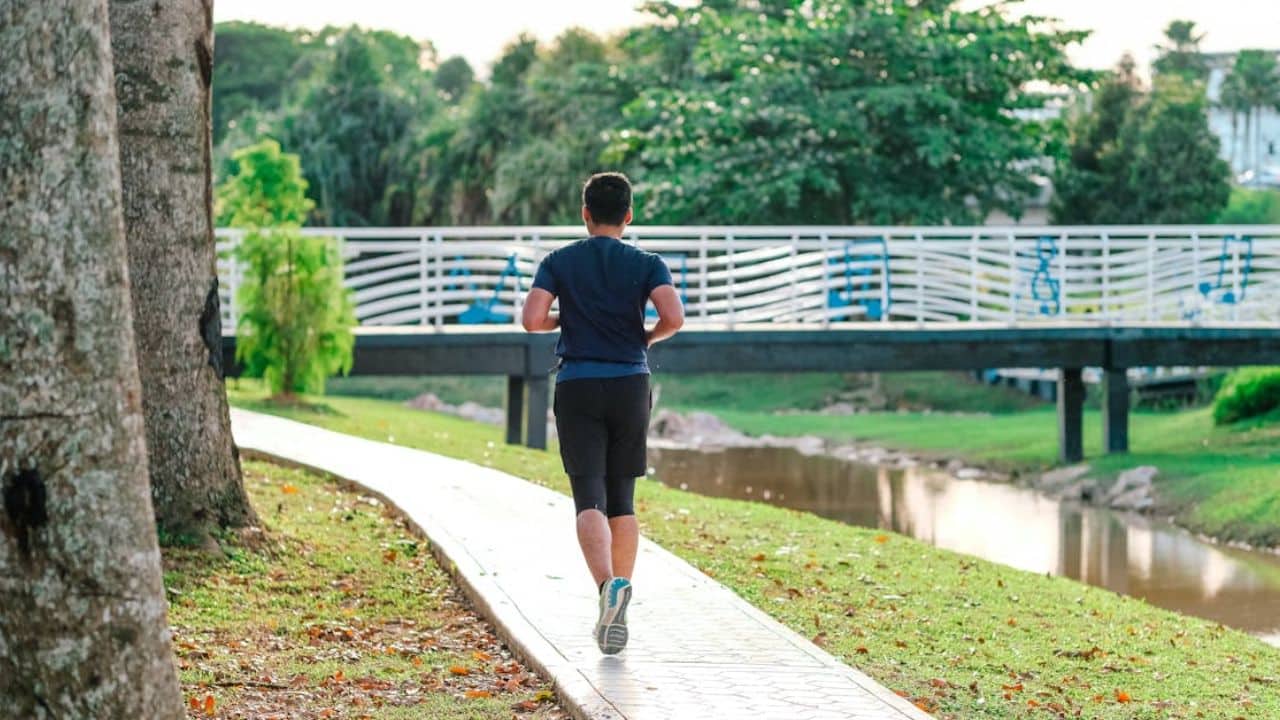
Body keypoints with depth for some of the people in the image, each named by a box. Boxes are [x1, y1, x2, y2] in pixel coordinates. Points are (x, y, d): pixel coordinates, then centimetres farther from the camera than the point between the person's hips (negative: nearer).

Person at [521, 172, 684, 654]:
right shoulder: (647, 264, 3)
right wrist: (647, 338, 9)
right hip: (630, 384, 1)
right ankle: (615, 614, 9)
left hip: (578, 388, -1)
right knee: (622, 500, 11)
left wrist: (564, 320, 14)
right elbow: (674, 318, -12)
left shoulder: (559, 262, 4)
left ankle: (608, 584, -33)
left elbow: (532, 320, -8)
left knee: (590, 498, -7)